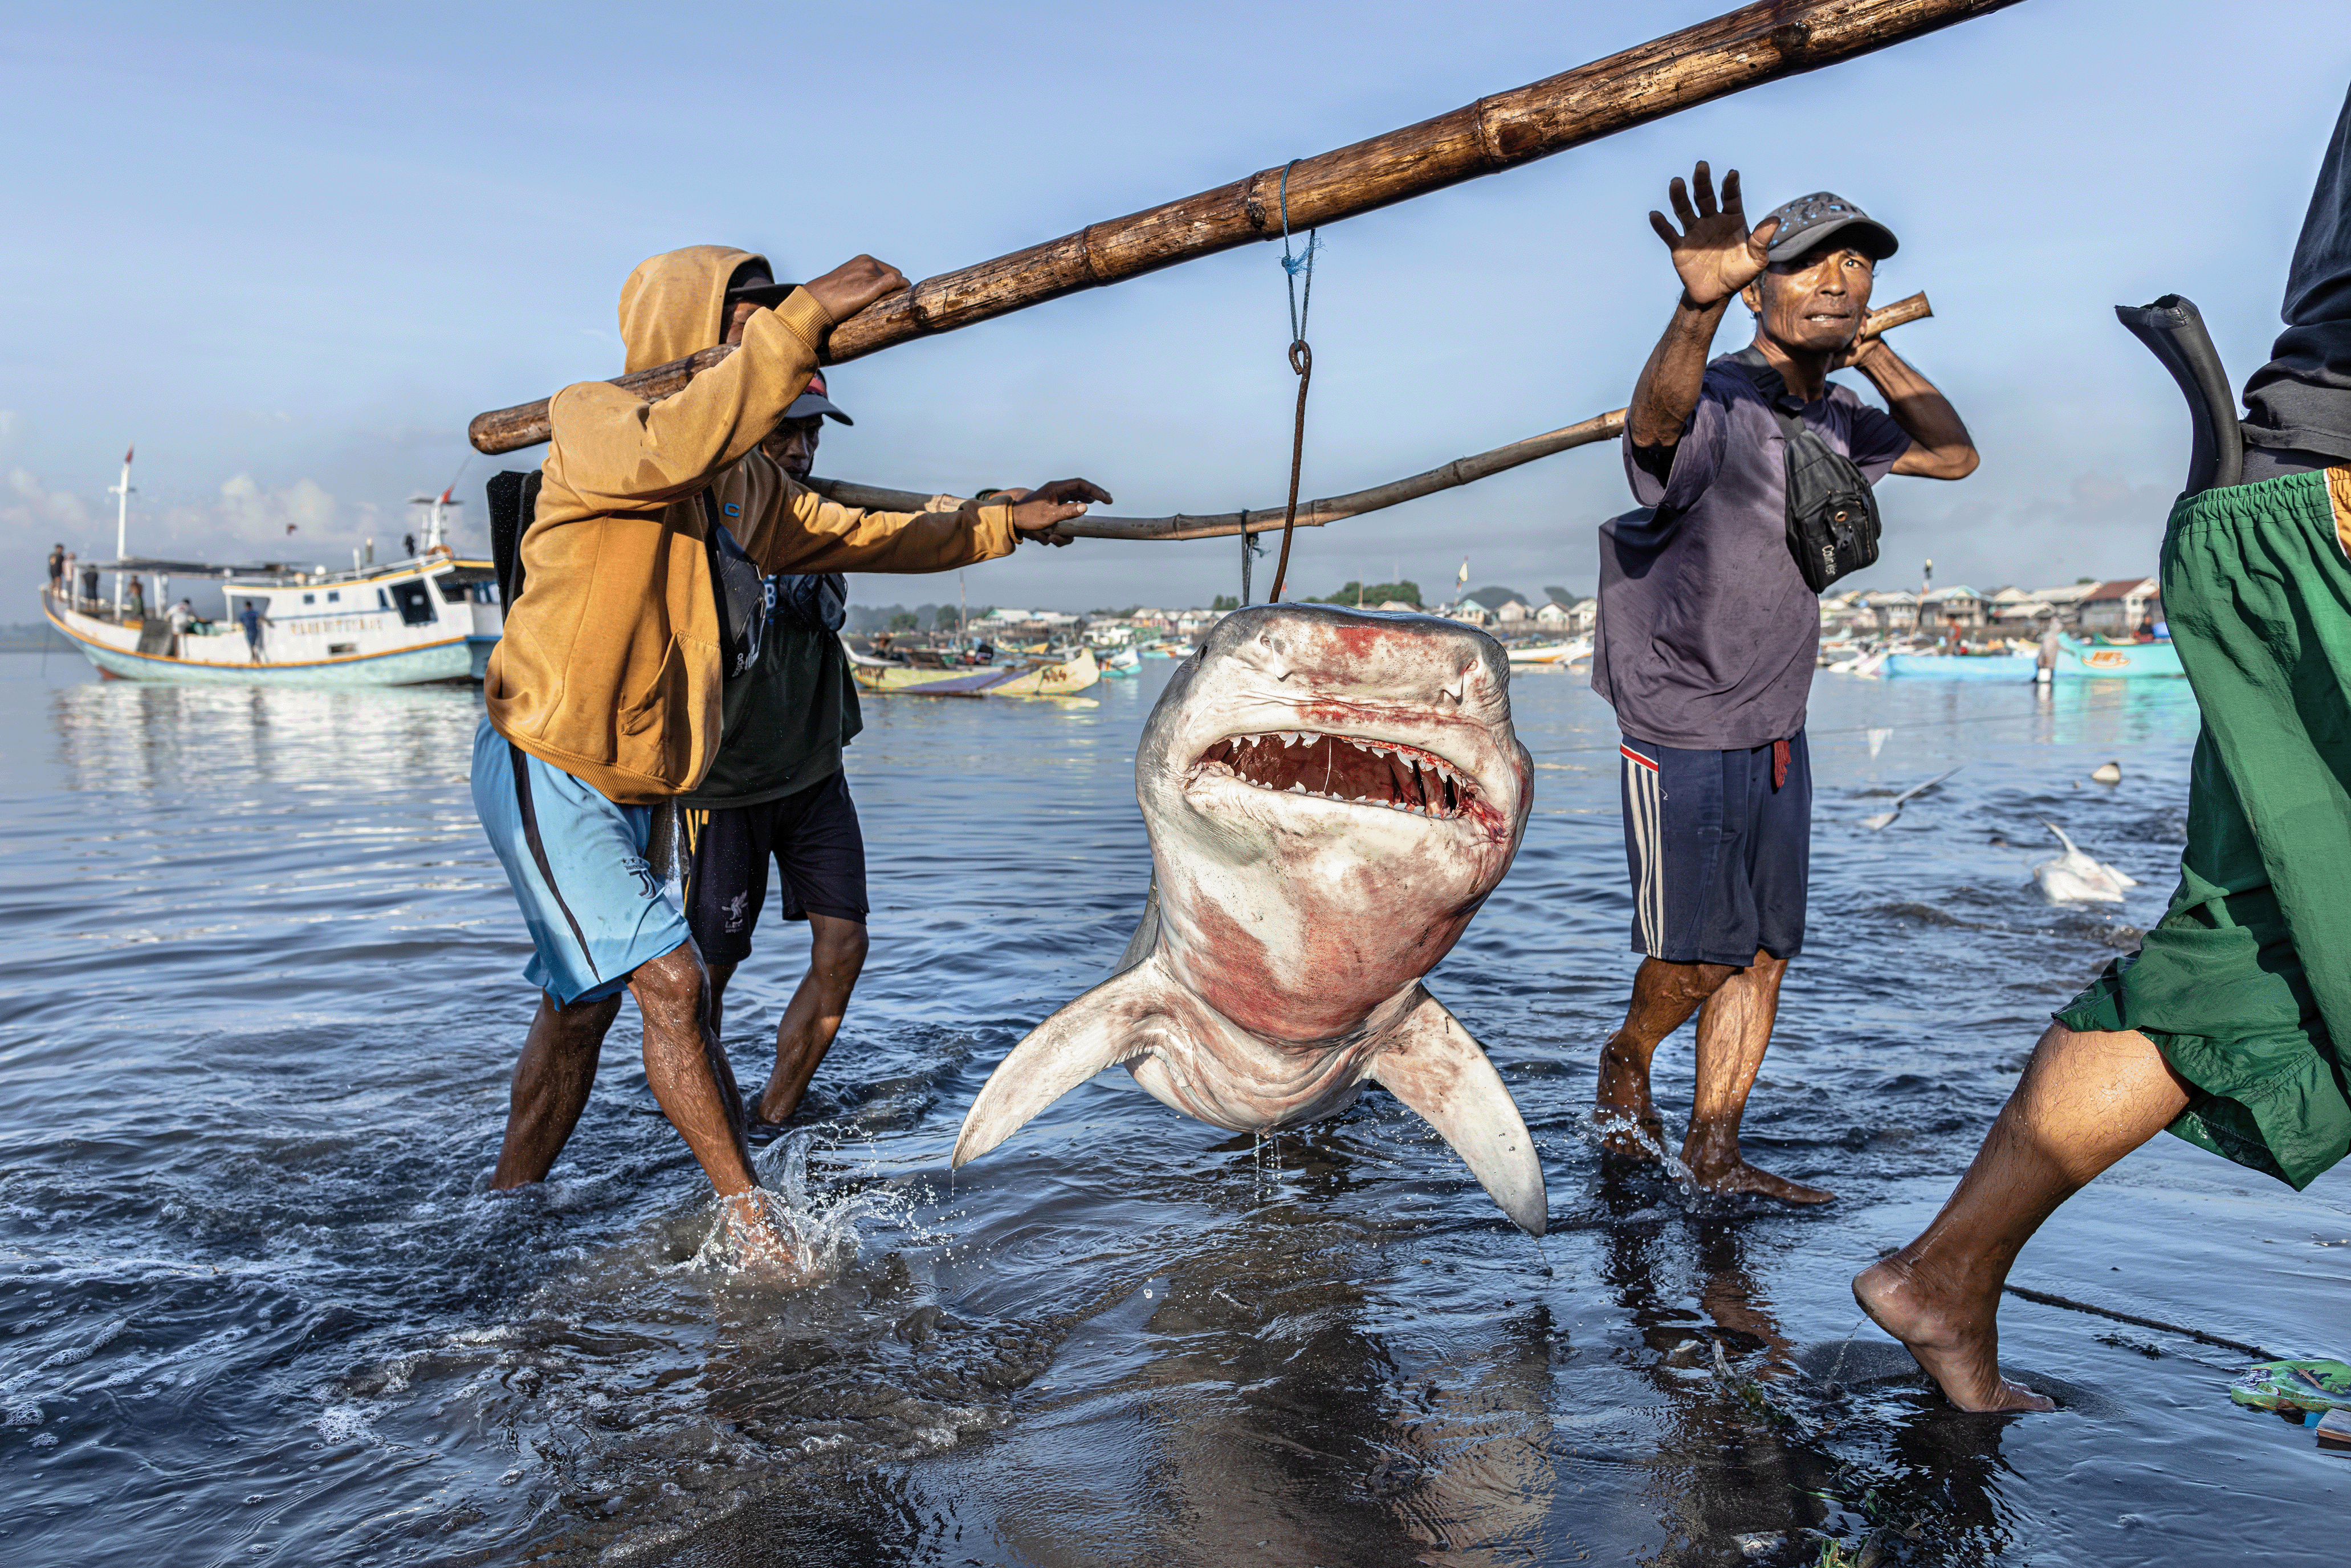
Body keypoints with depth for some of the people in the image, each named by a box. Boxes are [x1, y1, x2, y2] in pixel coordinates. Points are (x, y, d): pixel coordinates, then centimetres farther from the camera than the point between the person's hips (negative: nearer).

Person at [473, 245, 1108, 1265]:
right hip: (541, 765, -8)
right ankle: (753, 1227, -5)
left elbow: (865, 536, 17)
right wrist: (805, 316, -41)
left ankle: (505, 1206, 34)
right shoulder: (592, 421, -15)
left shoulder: (749, 482, 8)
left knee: (579, 1005, 17)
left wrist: (1008, 523, 16)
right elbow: (676, 449, -39)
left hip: (626, 784, 9)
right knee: (669, 980, -15)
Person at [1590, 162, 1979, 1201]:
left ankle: (1714, 1154, 22)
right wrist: (1700, 303, -66)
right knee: (1698, 959, 1)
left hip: (1777, 733, 8)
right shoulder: (1712, 409, -20)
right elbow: (1656, 417, -45)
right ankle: (1625, 1060, 33)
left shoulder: (1835, 420, 6)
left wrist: (1870, 352, 7)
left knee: (1764, 953, 10)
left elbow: (1954, 455, 21)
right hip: (1683, 735, -8)